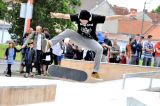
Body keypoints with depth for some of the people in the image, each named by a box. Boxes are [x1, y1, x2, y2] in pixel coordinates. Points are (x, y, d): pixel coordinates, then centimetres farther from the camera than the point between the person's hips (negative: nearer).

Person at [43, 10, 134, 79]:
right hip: (79, 38, 1)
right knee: (68, 32, -25)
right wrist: (55, 15, -50)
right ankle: (50, 43, -38)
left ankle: (95, 72, -22)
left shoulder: (95, 18, -22)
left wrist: (126, 17, -25)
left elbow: (110, 18, -23)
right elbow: (65, 16, -30)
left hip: (90, 41, -1)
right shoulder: (77, 17, -19)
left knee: (100, 49, -29)